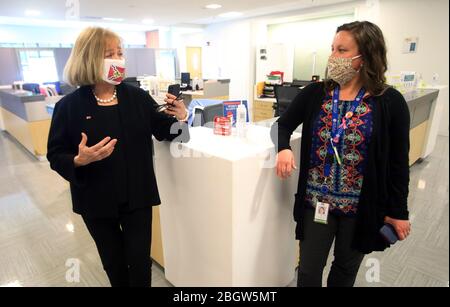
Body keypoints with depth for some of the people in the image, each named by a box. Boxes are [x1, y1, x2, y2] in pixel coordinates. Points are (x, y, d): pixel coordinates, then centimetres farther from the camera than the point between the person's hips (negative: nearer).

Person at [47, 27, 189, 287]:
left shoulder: (138, 97, -6)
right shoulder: (69, 106, -9)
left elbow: (162, 132, 1)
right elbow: (56, 157, -5)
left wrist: (179, 118, -19)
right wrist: (79, 160, -25)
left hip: (137, 196, 0)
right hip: (96, 200, 0)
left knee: (140, 261, 11)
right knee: (113, 262, 21)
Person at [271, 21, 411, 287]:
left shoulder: (390, 102, -9)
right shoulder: (314, 93, -5)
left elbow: (398, 163, -3)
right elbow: (282, 125, 4)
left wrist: (398, 211, 1)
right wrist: (284, 148, -18)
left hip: (362, 206, 0)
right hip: (315, 200, 1)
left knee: (346, 268, 22)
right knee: (309, 269, 13)